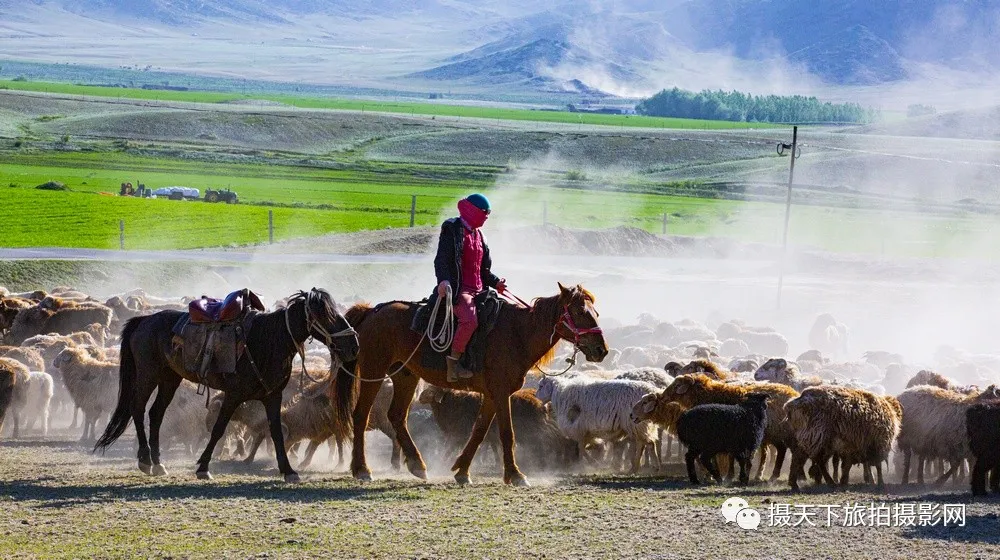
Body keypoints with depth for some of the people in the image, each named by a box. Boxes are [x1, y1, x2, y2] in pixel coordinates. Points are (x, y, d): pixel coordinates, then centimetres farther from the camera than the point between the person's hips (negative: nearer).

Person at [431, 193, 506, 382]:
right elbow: (441, 259, -14)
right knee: (470, 320, -33)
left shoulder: (478, 234, 22)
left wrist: (496, 282, 11)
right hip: (458, 289, -9)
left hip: (478, 290, 9)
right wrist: (443, 280, -31)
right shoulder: (452, 230, -3)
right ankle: (453, 361, -25)